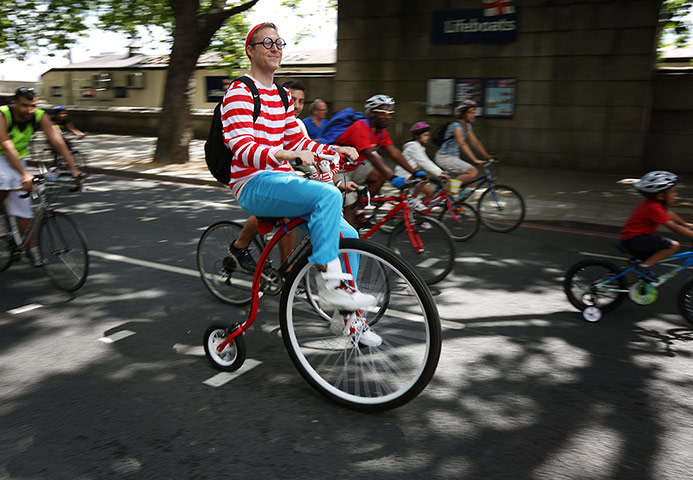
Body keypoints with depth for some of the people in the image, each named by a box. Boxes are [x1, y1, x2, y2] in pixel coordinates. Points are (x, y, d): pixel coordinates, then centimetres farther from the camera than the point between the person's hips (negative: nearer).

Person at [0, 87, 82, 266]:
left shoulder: (40, 116, -17)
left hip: (18, 159, 4)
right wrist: (24, 174, -50)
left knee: (23, 206, 1)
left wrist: (74, 169, -29)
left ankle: (31, 248, 11)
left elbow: (57, 141, -21)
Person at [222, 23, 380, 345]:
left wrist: (335, 150, 4)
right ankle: (329, 284, -25)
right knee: (328, 195, -33)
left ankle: (350, 317, 9)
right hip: (254, 185, -8)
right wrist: (288, 155, -34)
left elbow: (297, 141, 19)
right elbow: (243, 148, -18)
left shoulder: (282, 97, 21)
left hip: (281, 179, 8)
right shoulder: (239, 93, -6)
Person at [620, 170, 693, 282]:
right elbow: (673, 227, -24)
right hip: (633, 239, -11)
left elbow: (669, 213, 25)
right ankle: (645, 266, -11)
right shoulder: (653, 207, -23)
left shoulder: (656, 202, 7)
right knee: (673, 245, -20)